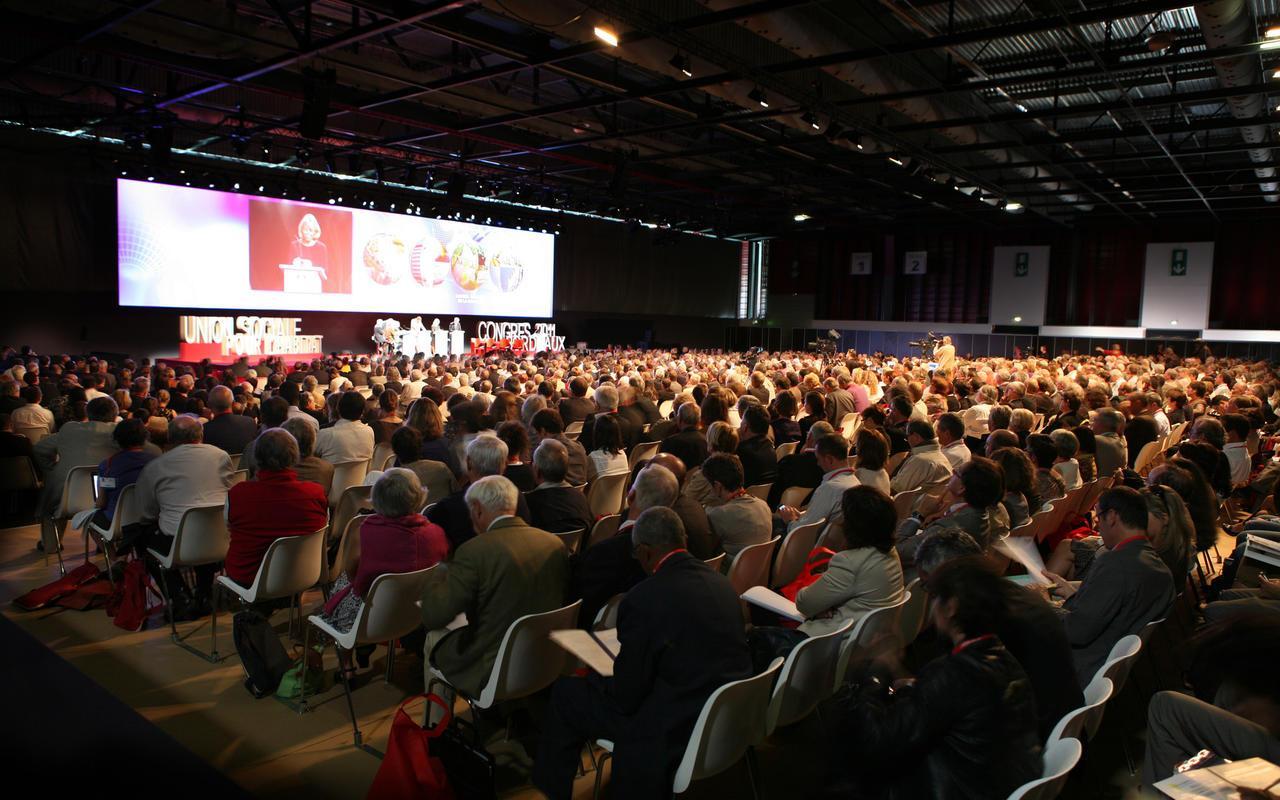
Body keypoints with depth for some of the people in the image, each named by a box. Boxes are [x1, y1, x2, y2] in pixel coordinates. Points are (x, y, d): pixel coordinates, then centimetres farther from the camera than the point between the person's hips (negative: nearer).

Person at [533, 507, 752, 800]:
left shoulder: (643, 599, -24)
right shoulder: (721, 583, -1)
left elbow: (626, 696, -16)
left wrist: (593, 676, 6)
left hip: (673, 732, -8)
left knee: (566, 691, 10)